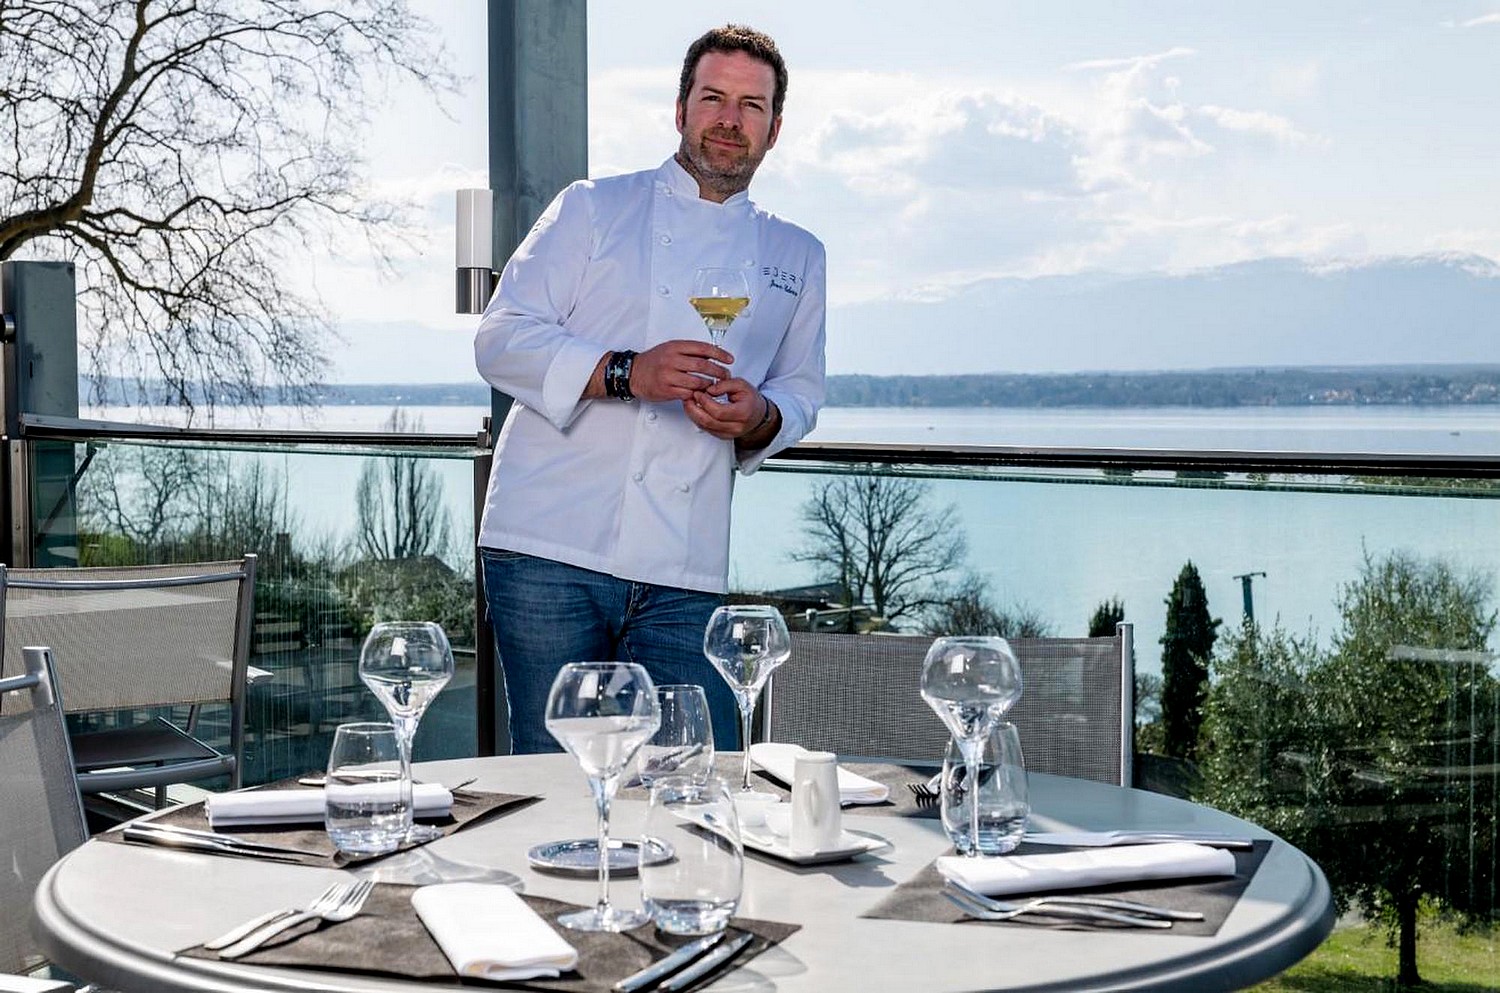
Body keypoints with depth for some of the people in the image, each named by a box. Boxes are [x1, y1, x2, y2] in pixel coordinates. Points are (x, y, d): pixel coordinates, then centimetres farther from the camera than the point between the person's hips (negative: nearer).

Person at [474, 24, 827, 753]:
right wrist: (625, 373, -17)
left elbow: (801, 392, 19)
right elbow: (502, 338, 0)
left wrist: (760, 418, -6)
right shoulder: (593, 209, 8)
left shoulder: (797, 258, 19)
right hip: (550, 551, -2)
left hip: (683, 577, 3)